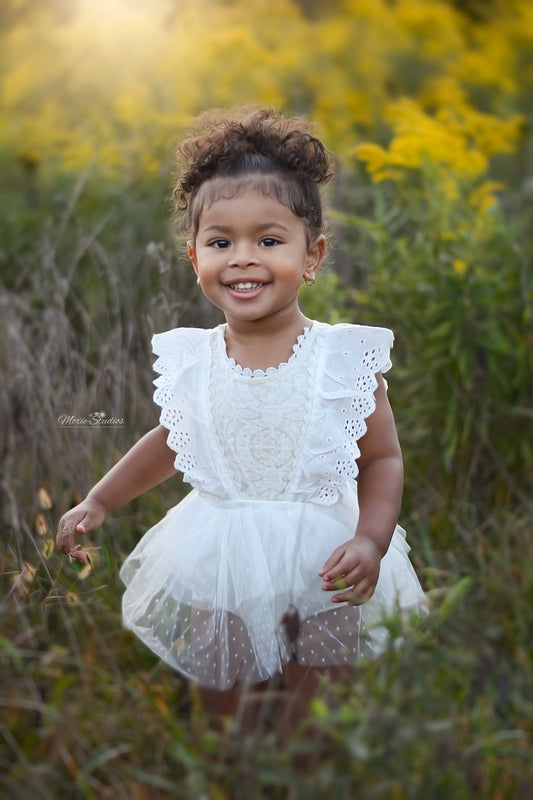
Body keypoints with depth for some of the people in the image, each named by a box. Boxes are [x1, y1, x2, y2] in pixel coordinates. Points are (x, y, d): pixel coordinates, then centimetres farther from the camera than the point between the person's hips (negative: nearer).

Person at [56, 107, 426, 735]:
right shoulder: (190, 360, -5)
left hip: (320, 571, -2)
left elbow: (383, 458, -6)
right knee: (219, 705, 17)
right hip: (217, 571, 2)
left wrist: (371, 541, -20)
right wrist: (98, 502, 13)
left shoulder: (345, 358, -13)